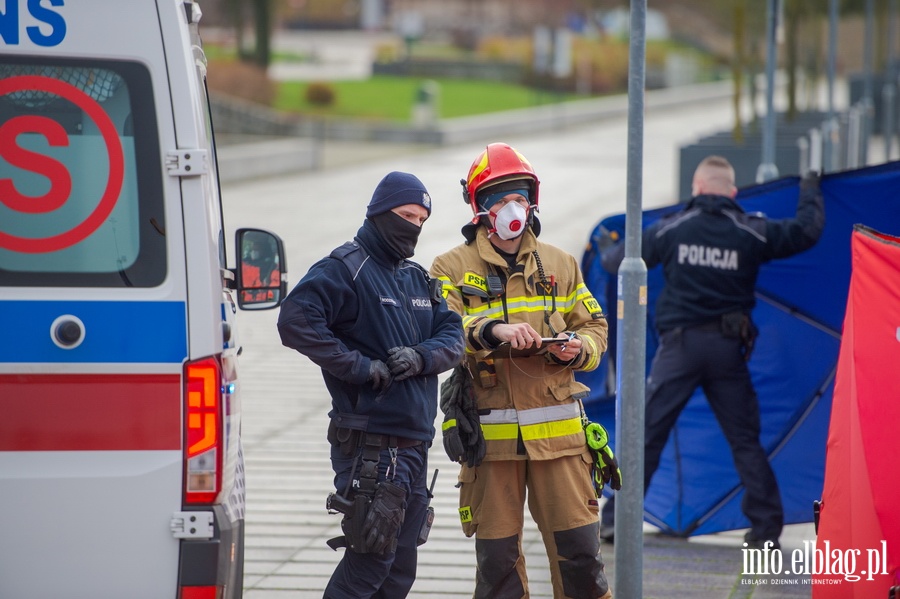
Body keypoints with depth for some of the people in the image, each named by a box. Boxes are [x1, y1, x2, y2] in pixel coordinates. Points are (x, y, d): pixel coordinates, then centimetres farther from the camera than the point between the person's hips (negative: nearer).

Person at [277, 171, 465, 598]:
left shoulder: (417, 279, 18)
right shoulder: (345, 270, -8)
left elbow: (452, 337, 10)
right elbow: (295, 321, -24)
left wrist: (420, 357, -13)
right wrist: (362, 368, -22)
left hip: (415, 445, 8)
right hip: (372, 447, -8)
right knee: (370, 561, -11)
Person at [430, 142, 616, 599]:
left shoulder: (559, 265, 13)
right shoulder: (453, 268, 2)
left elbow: (594, 327, 16)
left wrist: (579, 348, -7)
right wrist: (492, 330, -30)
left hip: (558, 432, 2)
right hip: (490, 436, -2)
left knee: (579, 546, 0)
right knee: (497, 555, 4)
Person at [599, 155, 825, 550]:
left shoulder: (672, 228, 1)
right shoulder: (751, 232, 2)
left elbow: (618, 260, 9)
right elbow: (806, 232, 13)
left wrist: (607, 254, 35)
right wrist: (810, 193, 33)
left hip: (680, 343, -1)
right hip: (728, 349, 1)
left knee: (646, 433, 3)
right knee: (745, 440, 8)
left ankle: (616, 518, -1)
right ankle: (766, 528, 6)